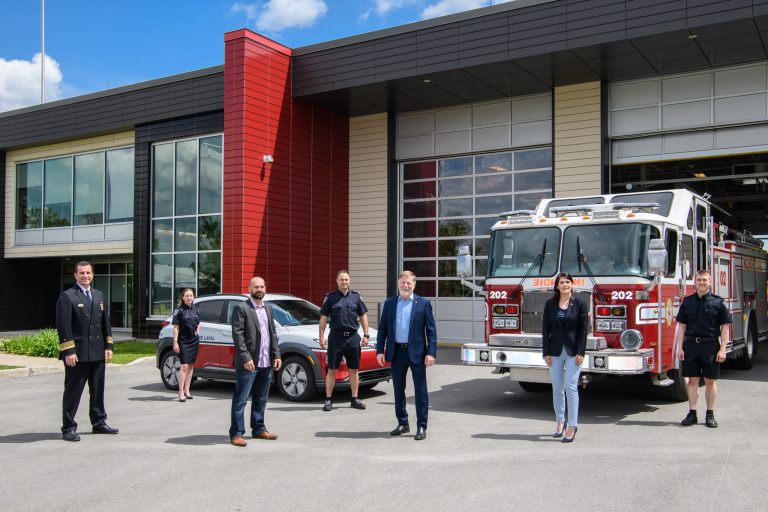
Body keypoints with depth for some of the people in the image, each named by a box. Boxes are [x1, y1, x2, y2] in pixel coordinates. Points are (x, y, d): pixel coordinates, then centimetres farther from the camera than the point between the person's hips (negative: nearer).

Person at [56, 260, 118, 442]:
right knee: (73, 391, 0)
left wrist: (108, 346, 10)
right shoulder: (67, 297, -7)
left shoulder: (99, 296, 15)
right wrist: (69, 351, -18)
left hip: (98, 353, 7)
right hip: (78, 354, -6)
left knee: (98, 390, 14)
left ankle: (99, 423, 25)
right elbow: (63, 326, -13)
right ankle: (68, 428, 7)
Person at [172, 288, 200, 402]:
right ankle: (181, 393, -7)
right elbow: (176, 328, -8)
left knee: (191, 366, 9)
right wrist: (175, 342, -13)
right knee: (184, 366, -10)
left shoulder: (195, 310, 10)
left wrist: (197, 332, 6)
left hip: (194, 341, 6)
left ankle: (187, 390, 18)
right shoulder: (179, 310, -5)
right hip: (183, 341, -6)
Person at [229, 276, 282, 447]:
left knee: (260, 399, 15)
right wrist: (246, 358, -19)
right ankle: (236, 433, 3)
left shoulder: (268, 308, 15)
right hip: (248, 363, -7)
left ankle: (259, 429, 25)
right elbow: (237, 334, -13)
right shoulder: (241, 308, -7)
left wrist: (276, 355, 8)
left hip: (266, 363, 7)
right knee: (240, 399, -1)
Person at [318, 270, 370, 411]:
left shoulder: (356, 297, 7)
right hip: (336, 336, -2)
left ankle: (355, 399, 16)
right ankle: (328, 399, 8)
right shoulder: (330, 297, 2)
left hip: (353, 337, 2)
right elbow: (324, 318, 2)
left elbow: (363, 316, 11)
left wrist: (366, 335, 4)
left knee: (354, 370, 7)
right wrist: (321, 336, -4)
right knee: (332, 370, 1)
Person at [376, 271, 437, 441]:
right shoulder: (389, 303, 7)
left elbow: (431, 330, -3)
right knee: (398, 390, 12)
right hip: (397, 352, 3)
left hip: (417, 352, -3)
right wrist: (380, 350, 0)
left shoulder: (423, 303, -1)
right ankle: (402, 423, 25)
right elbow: (382, 328, 8)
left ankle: (421, 427, 8)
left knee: (420, 390, 1)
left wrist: (431, 353, -12)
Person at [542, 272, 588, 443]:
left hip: (573, 352, -3)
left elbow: (583, 329, -4)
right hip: (556, 351, 3)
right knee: (557, 388, 8)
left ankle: (572, 426, -1)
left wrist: (581, 352, -10)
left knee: (571, 387, -5)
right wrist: (546, 352, -1)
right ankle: (560, 422, 21)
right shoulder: (550, 304, 4)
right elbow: (545, 329, 4)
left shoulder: (580, 304, -2)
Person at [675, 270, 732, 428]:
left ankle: (710, 415, 14)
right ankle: (692, 414, 13)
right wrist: (680, 348, 0)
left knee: (710, 381, 5)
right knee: (692, 380, 6)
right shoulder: (687, 302, 6)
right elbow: (681, 326, 7)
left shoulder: (718, 302, 1)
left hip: (710, 345, -2)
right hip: (691, 345, 2)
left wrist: (722, 349, -8)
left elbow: (724, 327, -1)